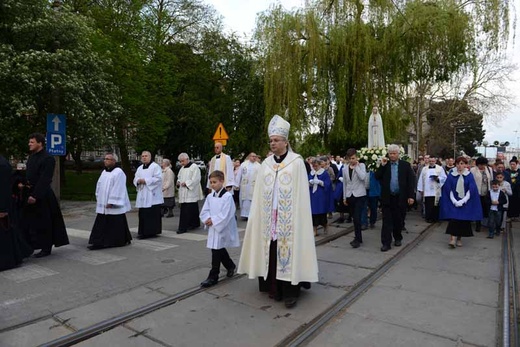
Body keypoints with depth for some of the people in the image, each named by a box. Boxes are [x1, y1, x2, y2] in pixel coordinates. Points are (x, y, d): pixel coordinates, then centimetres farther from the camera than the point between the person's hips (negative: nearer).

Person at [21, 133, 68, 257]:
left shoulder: (48, 159, -15)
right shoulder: (31, 157, 12)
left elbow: (44, 180, -20)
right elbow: (29, 175, 18)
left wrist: (35, 195, -22)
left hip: (42, 197, -8)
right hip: (30, 193, 8)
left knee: (43, 223, 1)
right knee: (28, 222, 13)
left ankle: (46, 248, 13)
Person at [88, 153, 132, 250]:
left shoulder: (118, 172, -13)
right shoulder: (104, 172, 13)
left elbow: (117, 189, -18)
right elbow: (99, 185, 19)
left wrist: (111, 202, -20)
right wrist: (98, 198, 13)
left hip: (114, 206, -7)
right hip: (103, 204, 8)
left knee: (115, 224, 1)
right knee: (102, 224, 6)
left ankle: (124, 240, 16)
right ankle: (99, 242, 9)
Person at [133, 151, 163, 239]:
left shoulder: (155, 166, -4)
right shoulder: (139, 168, 18)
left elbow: (158, 178, -15)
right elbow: (135, 179, 17)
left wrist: (145, 181, -17)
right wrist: (138, 181, -7)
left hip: (152, 196, -7)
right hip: (142, 196, 7)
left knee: (153, 214, -5)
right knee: (143, 214, 6)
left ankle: (152, 231, 2)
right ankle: (143, 232, 13)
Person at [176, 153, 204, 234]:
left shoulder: (194, 167, -8)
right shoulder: (182, 168, 18)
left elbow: (196, 179, -15)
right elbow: (179, 177, 25)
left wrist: (186, 183, -18)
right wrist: (178, 182, 3)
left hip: (191, 193, -8)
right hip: (184, 193, 8)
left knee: (187, 211, -9)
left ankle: (183, 228, -8)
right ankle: (195, 224, 23)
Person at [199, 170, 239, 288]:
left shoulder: (227, 196, -15)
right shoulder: (210, 197, 6)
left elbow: (225, 215, -20)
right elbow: (204, 212, 5)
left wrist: (213, 220, -17)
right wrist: (207, 220, -14)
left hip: (222, 228, -7)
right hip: (213, 228, 7)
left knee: (216, 252, -3)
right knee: (220, 250, 19)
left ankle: (213, 276, 8)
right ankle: (231, 266, 41)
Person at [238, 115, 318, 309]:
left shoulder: (296, 162, -4)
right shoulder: (266, 163, 9)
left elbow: (301, 193, -5)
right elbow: (260, 194, 10)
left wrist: (298, 217, -10)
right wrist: (258, 214, 5)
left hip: (289, 217, -4)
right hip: (269, 217, 4)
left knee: (288, 249, -2)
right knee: (271, 250, 7)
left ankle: (290, 291, 7)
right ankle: (274, 287, 20)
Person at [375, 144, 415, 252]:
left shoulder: (405, 165, 2)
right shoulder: (384, 165, 5)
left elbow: (411, 181, 0)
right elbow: (377, 177, -3)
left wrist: (411, 196, -6)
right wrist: (382, 165, -12)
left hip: (400, 198, 0)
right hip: (387, 198, 0)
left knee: (398, 220, 12)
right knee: (387, 221, -1)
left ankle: (397, 238, 31)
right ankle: (386, 243, 2)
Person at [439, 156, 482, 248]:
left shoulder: (469, 175, 1)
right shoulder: (451, 175, 1)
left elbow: (471, 190, -4)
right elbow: (448, 189, -1)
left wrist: (462, 201, -13)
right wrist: (454, 201, -11)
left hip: (465, 202, 1)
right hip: (453, 202, 0)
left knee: (463, 220, 4)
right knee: (453, 218, -11)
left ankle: (459, 239, 18)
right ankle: (452, 239, -14)